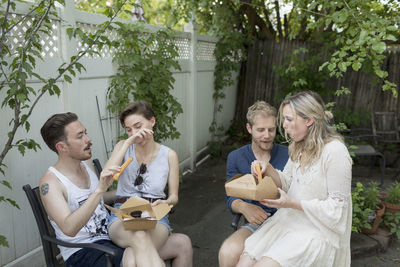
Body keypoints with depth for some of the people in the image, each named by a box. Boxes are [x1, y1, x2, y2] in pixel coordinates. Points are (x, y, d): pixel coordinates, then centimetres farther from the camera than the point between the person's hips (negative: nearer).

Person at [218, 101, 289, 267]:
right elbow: (231, 198, 7)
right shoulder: (235, 157, 8)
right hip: (255, 223, 1)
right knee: (228, 252, -31)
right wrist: (244, 207, -17)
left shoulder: (288, 155, 4)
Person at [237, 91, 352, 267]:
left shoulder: (335, 151, -16)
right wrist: (268, 169, -7)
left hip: (318, 229, -6)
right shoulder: (298, 147, 10)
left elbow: (337, 206, -14)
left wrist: (292, 203, -19)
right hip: (288, 220, 7)